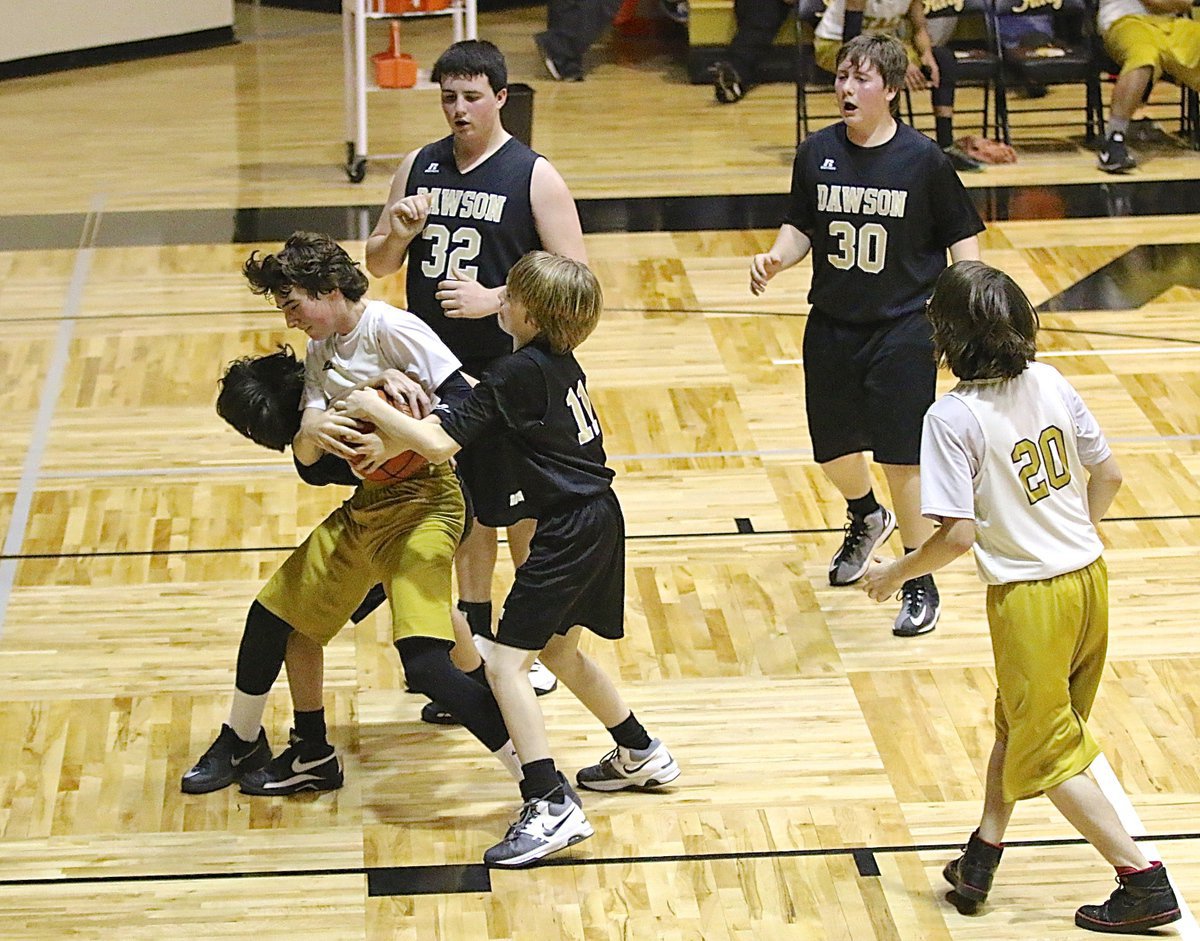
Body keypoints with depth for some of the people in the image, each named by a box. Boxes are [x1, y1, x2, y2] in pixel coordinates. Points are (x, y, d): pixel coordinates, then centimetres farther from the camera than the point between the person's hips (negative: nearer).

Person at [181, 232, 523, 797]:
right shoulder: (322, 352, 12)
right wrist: (311, 434, -22)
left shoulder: (390, 329, -14)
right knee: (274, 614, 16)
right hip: (365, 505, 9)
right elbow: (304, 456, 1)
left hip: (422, 502, -9)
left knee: (425, 663, -22)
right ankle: (240, 745, 40)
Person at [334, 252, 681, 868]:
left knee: (506, 665, -10)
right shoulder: (557, 363, 10)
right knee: (560, 651, 26)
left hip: (569, 533, -10)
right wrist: (395, 439, 9)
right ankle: (641, 755, 40)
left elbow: (442, 444, -20)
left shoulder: (520, 373, -18)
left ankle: (551, 807, -17)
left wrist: (375, 411, -9)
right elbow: (462, 417, 18)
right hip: (597, 519, 10)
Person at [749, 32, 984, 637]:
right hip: (831, 326, 4)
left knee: (901, 456, -6)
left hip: (903, 329, -4)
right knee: (832, 449, 15)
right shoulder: (817, 153, -2)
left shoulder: (924, 160, -11)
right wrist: (775, 259, -11)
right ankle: (865, 518, 50)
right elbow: (802, 228, 9)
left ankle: (920, 582, 12)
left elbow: (961, 238, -3)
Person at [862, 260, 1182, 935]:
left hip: (1031, 596, -7)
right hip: (1088, 576, 7)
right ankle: (981, 858, 33)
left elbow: (959, 534, -21)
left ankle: (1145, 882, 5)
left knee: (1048, 750, 8)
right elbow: (1108, 475, 7)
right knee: (1019, 720, 23)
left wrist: (894, 575, -5)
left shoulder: (953, 417, -19)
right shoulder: (1050, 384, -1)